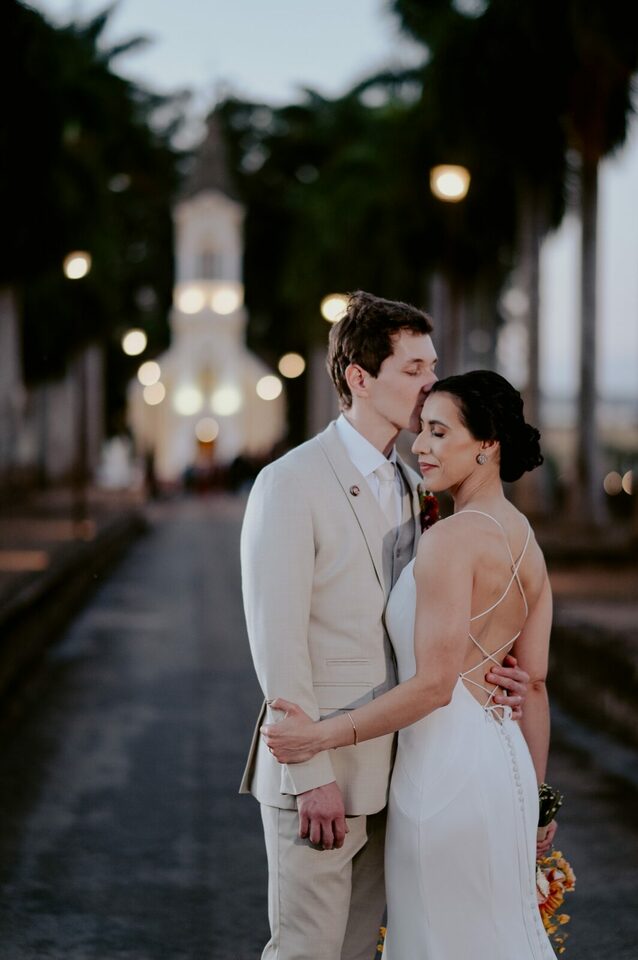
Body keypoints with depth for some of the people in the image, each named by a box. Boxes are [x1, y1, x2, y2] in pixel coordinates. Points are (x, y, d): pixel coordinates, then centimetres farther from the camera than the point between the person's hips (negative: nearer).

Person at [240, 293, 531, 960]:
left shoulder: (405, 485, 13)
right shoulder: (290, 484, -13)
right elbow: (276, 645, -16)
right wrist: (312, 775, -18)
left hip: (386, 768, 7)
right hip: (318, 771, -7)